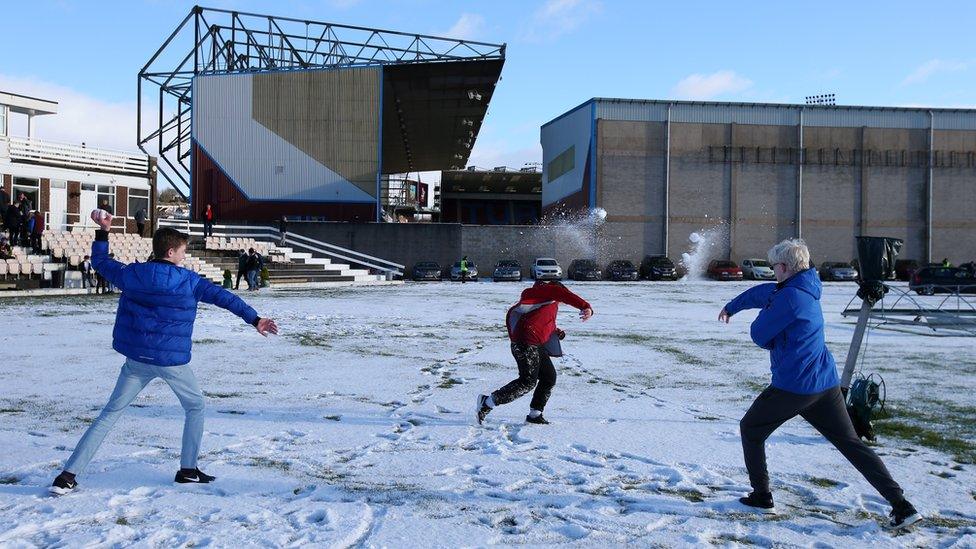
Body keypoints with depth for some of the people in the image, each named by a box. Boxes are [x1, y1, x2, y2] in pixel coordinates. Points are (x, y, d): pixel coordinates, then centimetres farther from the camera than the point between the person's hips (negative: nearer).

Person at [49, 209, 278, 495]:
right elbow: (223, 297, -2)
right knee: (195, 407, 20)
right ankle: (188, 469, 19)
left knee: (110, 412, 11)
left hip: (136, 358, 3)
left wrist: (103, 231, 23)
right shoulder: (188, 280, -7)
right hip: (172, 360, -3)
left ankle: (68, 475, 7)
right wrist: (254, 319, 4)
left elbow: (100, 262, 17)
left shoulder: (131, 274, 1)